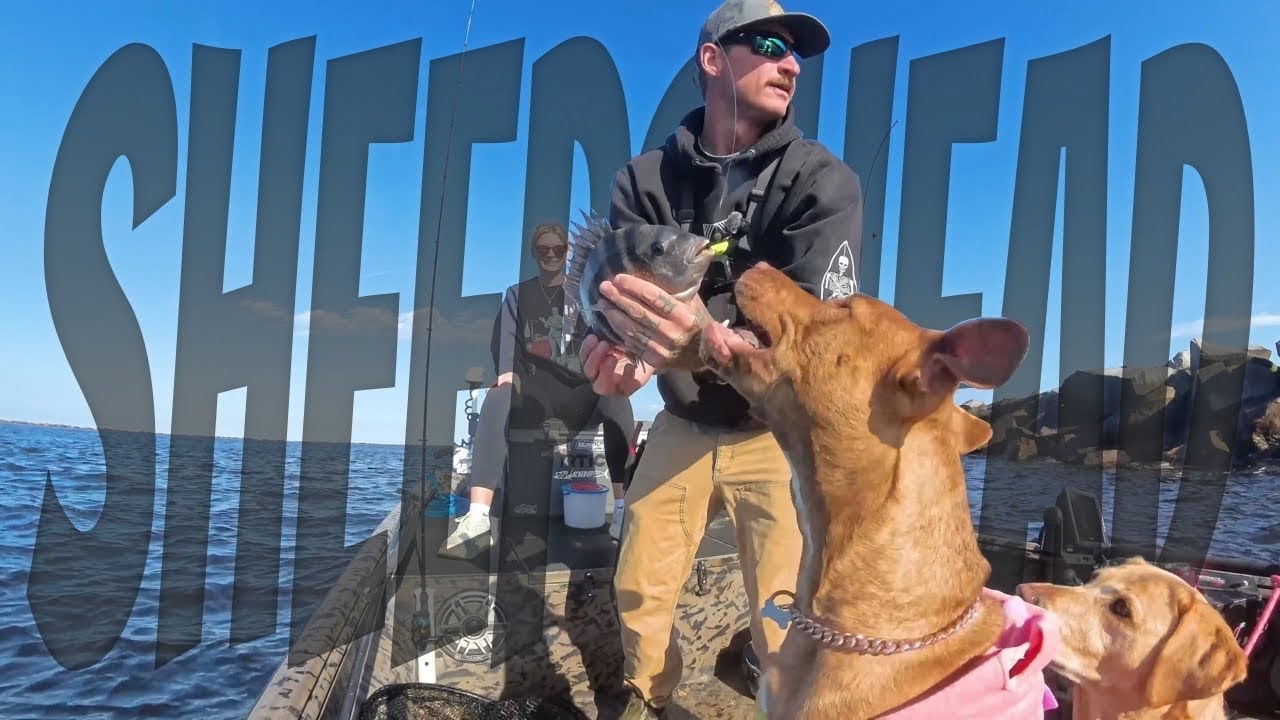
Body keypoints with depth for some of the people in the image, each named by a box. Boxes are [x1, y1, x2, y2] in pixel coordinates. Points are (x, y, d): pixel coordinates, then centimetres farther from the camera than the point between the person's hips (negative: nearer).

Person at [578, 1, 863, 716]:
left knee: (786, 628, -5)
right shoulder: (646, 179, -6)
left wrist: (711, 336, -47)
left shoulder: (823, 180, -14)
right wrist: (624, 350, -38)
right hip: (682, 424, 3)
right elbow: (624, 302, -12)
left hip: (779, 431, -2)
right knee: (639, 592, 12)